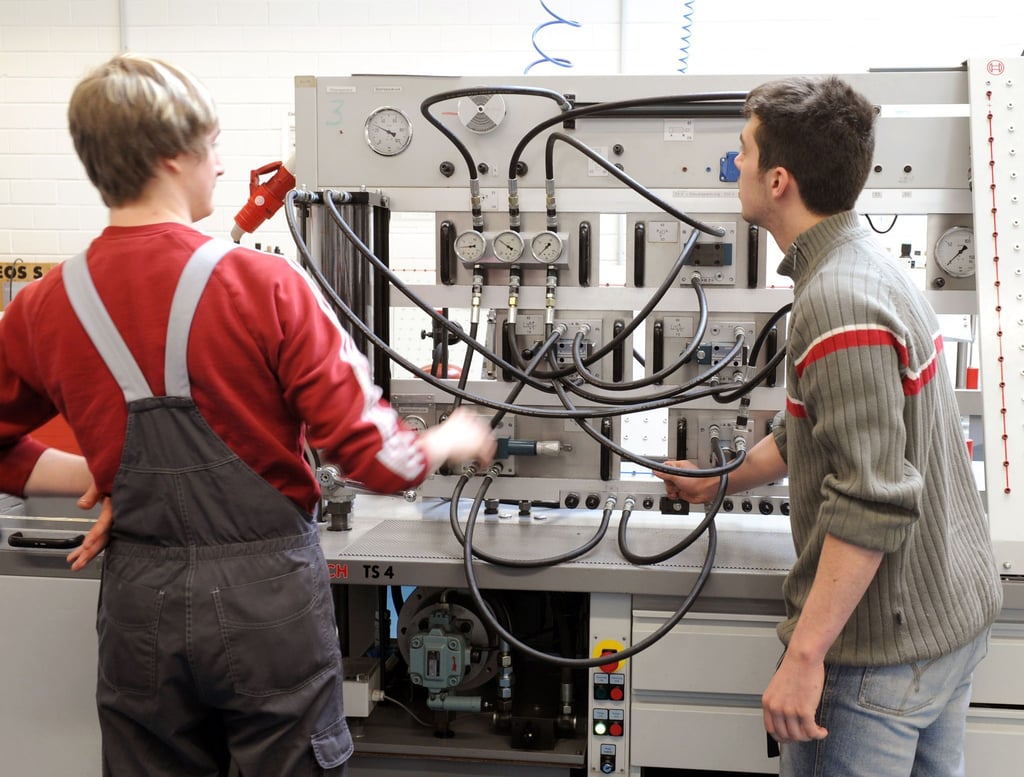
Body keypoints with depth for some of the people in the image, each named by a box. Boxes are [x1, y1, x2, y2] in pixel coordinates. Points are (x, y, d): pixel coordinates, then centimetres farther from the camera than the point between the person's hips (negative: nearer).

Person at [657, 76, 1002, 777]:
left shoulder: (839, 300, -25)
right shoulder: (870, 264, 8)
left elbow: (872, 501, -30)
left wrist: (805, 655, -25)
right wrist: (720, 481, 32)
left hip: (884, 640, -10)